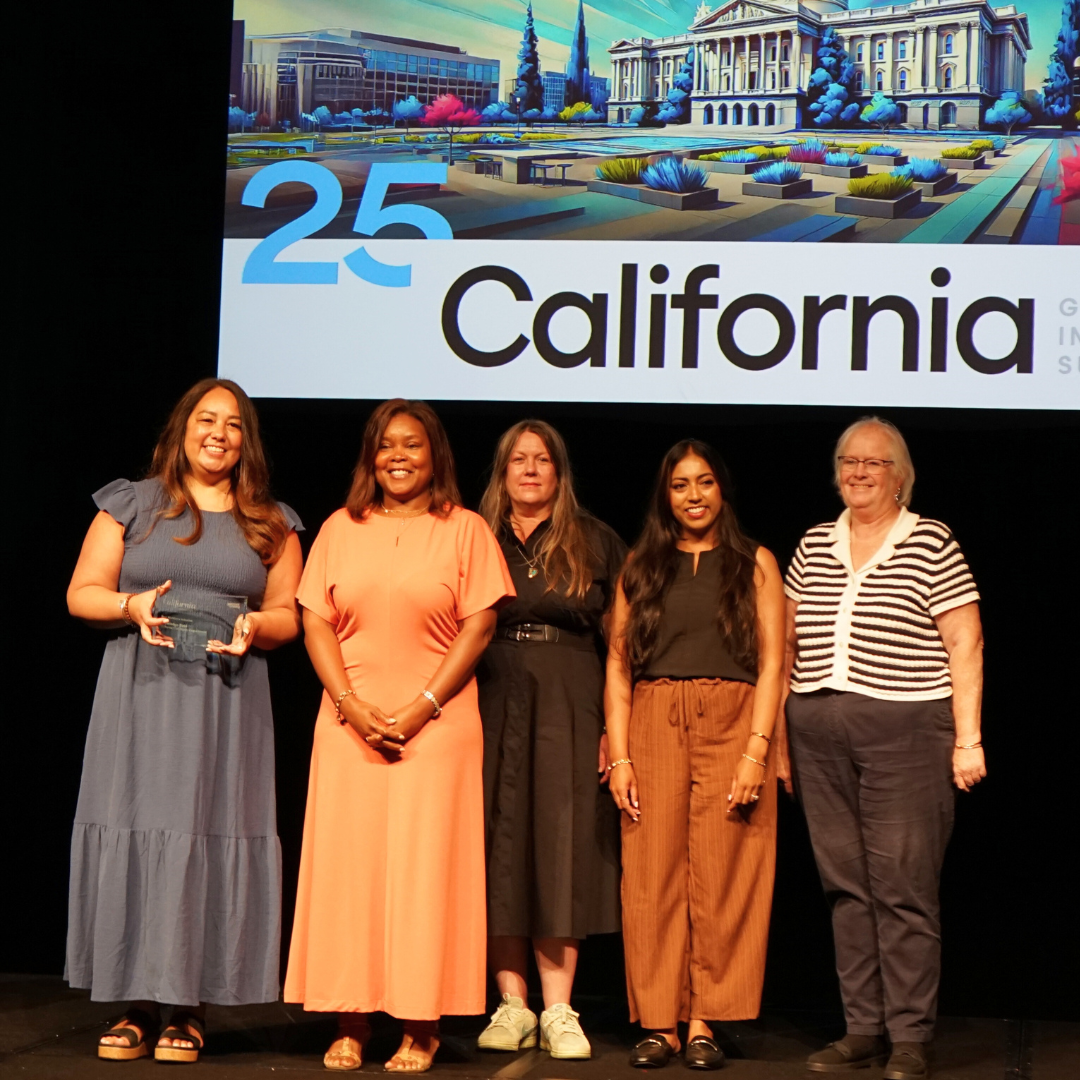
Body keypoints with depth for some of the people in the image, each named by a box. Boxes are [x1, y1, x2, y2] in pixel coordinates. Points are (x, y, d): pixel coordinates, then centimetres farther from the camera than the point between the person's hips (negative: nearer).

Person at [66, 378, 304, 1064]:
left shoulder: (271, 524, 13)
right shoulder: (132, 505, 10)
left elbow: (288, 617, 11)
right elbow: (81, 593, 7)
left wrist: (254, 626, -10)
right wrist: (132, 606, -12)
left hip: (227, 700, 0)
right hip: (139, 693, 0)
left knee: (212, 838, -5)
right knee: (134, 833, -4)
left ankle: (192, 1010, 1)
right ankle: (137, 1005, 3)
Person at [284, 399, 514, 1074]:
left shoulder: (464, 529, 5)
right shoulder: (341, 529, 12)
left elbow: (480, 626, -2)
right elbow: (316, 623, 6)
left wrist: (423, 707, -10)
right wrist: (351, 705, -7)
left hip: (437, 723, -2)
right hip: (349, 723, 2)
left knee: (425, 866, -4)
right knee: (348, 863, 0)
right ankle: (351, 1023, 6)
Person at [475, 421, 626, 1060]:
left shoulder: (597, 545, 9)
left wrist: (614, 728, -4)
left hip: (569, 708, -1)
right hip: (491, 706, 1)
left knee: (562, 847, -3)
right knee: (499, 847, 0)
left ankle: (558, 1011, 1)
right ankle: (512, 1004, 7)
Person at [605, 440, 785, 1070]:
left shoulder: (755, 564, 8)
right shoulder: (641, 566, 13)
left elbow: (771, 664, 1)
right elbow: (618, 667, 8)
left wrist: (756, 751, -10)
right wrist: (619, 755, -2)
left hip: (731, 724, -1)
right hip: (653, 727, 2)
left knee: (721, 877, -2)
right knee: (653, 875, -1)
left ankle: (705, 1024, 4)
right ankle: (660, 1024, 3)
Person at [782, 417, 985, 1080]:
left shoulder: (932, 543, 0)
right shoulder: (814, 545, 14)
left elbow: (965, 645, -3)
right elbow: (788, 636, 19)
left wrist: (967, 739, -8)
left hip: (905, 729, -5)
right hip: (817, 732, 5)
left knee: (904, 887, -6)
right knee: (846, 884, 6)